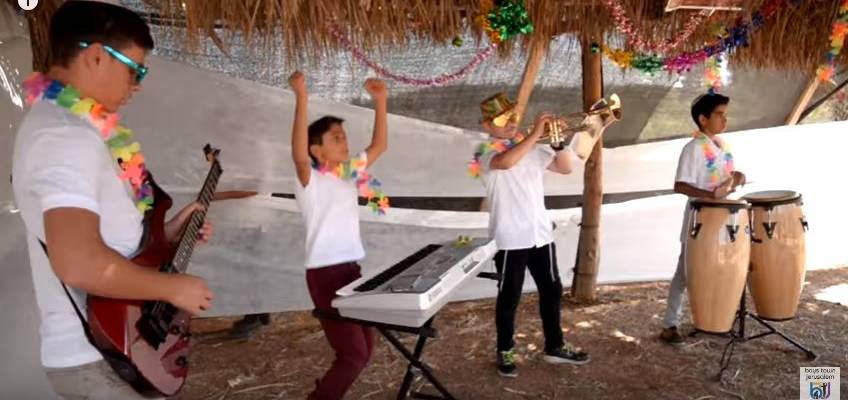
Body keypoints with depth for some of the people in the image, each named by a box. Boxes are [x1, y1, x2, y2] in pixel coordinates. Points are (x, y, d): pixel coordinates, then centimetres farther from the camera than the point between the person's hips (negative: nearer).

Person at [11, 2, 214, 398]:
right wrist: (174, 288, -23)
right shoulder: (68, 136, -23)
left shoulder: (57, 122, 11)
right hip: (95, 357, -10)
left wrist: (163, 233, 11)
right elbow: (78, 262, -35)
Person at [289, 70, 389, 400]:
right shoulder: (310, 181, -10)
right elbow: (298, 152, -30)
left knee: (366, 347, 16)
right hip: (324, 273, -8)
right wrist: (301, 97, -39)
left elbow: (379, 145, 14)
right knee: (353, 353, -7)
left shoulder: (350, 173, 11)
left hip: (351, 269, 8)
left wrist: (380, 100, 6)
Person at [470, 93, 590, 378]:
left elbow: (565, 168, 11)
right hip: (510, 238, -6)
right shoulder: (485, 153, -9)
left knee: (552, 290, 14)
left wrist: (558, 142, -6)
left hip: (540, 233, 6)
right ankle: (505, 352, 22)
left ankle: (554, 347, 30)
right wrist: (535, 133, -28)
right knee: (509, 296, 5)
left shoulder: (530, 149, 11)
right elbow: (505, 163, -32)